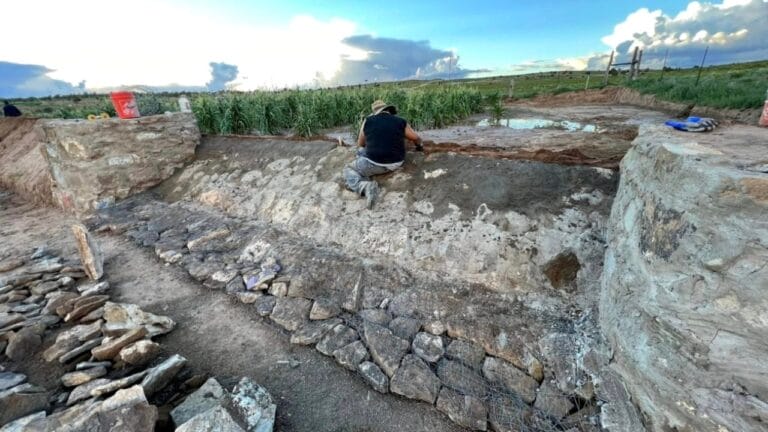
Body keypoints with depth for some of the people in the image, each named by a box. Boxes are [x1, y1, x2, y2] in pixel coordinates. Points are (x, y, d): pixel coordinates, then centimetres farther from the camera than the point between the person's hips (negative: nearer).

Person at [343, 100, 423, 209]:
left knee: (348, 170, 15)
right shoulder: (401, 122, 5)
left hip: (375, 163, -5)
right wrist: (419, 146, 40)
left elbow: (360, 144, 14)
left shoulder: (368, 121, 2)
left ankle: (365, 186, -13)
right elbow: (417, 138, 18)